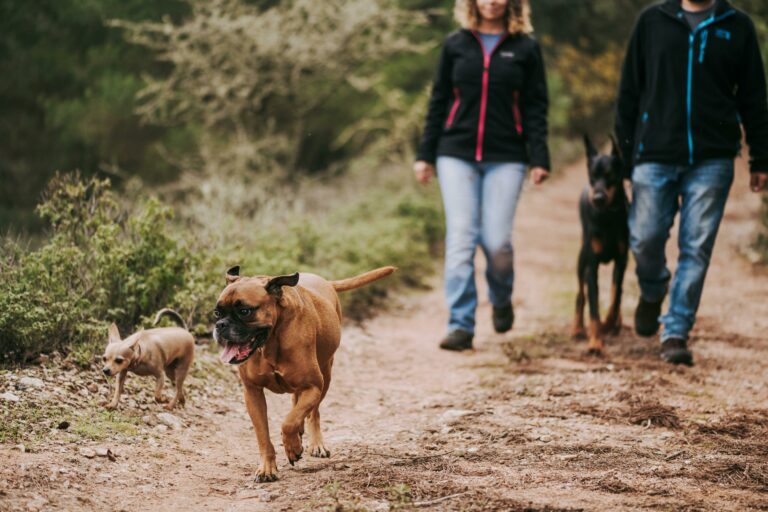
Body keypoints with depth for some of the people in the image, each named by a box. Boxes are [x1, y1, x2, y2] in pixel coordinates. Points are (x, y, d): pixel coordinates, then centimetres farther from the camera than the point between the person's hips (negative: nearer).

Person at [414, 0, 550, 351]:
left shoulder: (525, 49, 5)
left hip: (505, 158, -1)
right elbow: (438, 102, 12)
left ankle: (501, 299, 25)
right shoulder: (456, 45, 9)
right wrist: (425, 154, 7)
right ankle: (461, 325, -3)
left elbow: (535, 108, 4)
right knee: (460, 239, -7)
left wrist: (539, 159, -6)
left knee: (497, 242, -7)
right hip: (456, 154, 1)